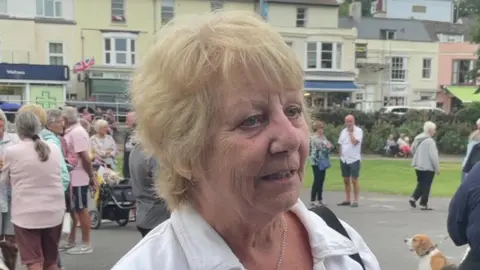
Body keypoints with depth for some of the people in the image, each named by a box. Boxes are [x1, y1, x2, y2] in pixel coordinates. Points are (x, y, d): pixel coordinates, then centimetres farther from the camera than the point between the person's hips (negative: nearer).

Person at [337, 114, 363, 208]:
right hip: (344, 159, 6)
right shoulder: (343, 131, 12)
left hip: (354, 159, -6)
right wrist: (341, 156, 10)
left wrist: (350, 132, -14)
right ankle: (347, 200, 19)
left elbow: (354, 142, -22)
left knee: (354, 180, -3)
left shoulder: (358, 130, -8)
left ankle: (355, 201, 2)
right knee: (346, 180, 11)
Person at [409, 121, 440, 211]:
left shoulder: (417, 139, 7)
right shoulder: (430, 140, -18)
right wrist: (437, 168, -12)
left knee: (420, 184, 19)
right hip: (428, 167, -8)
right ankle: (423, 204, 5)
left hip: (418, 166, 8)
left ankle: (413, 198, 6)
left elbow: (412, 150, 18)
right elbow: (433, 155, -20)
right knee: (426, 186, 1)